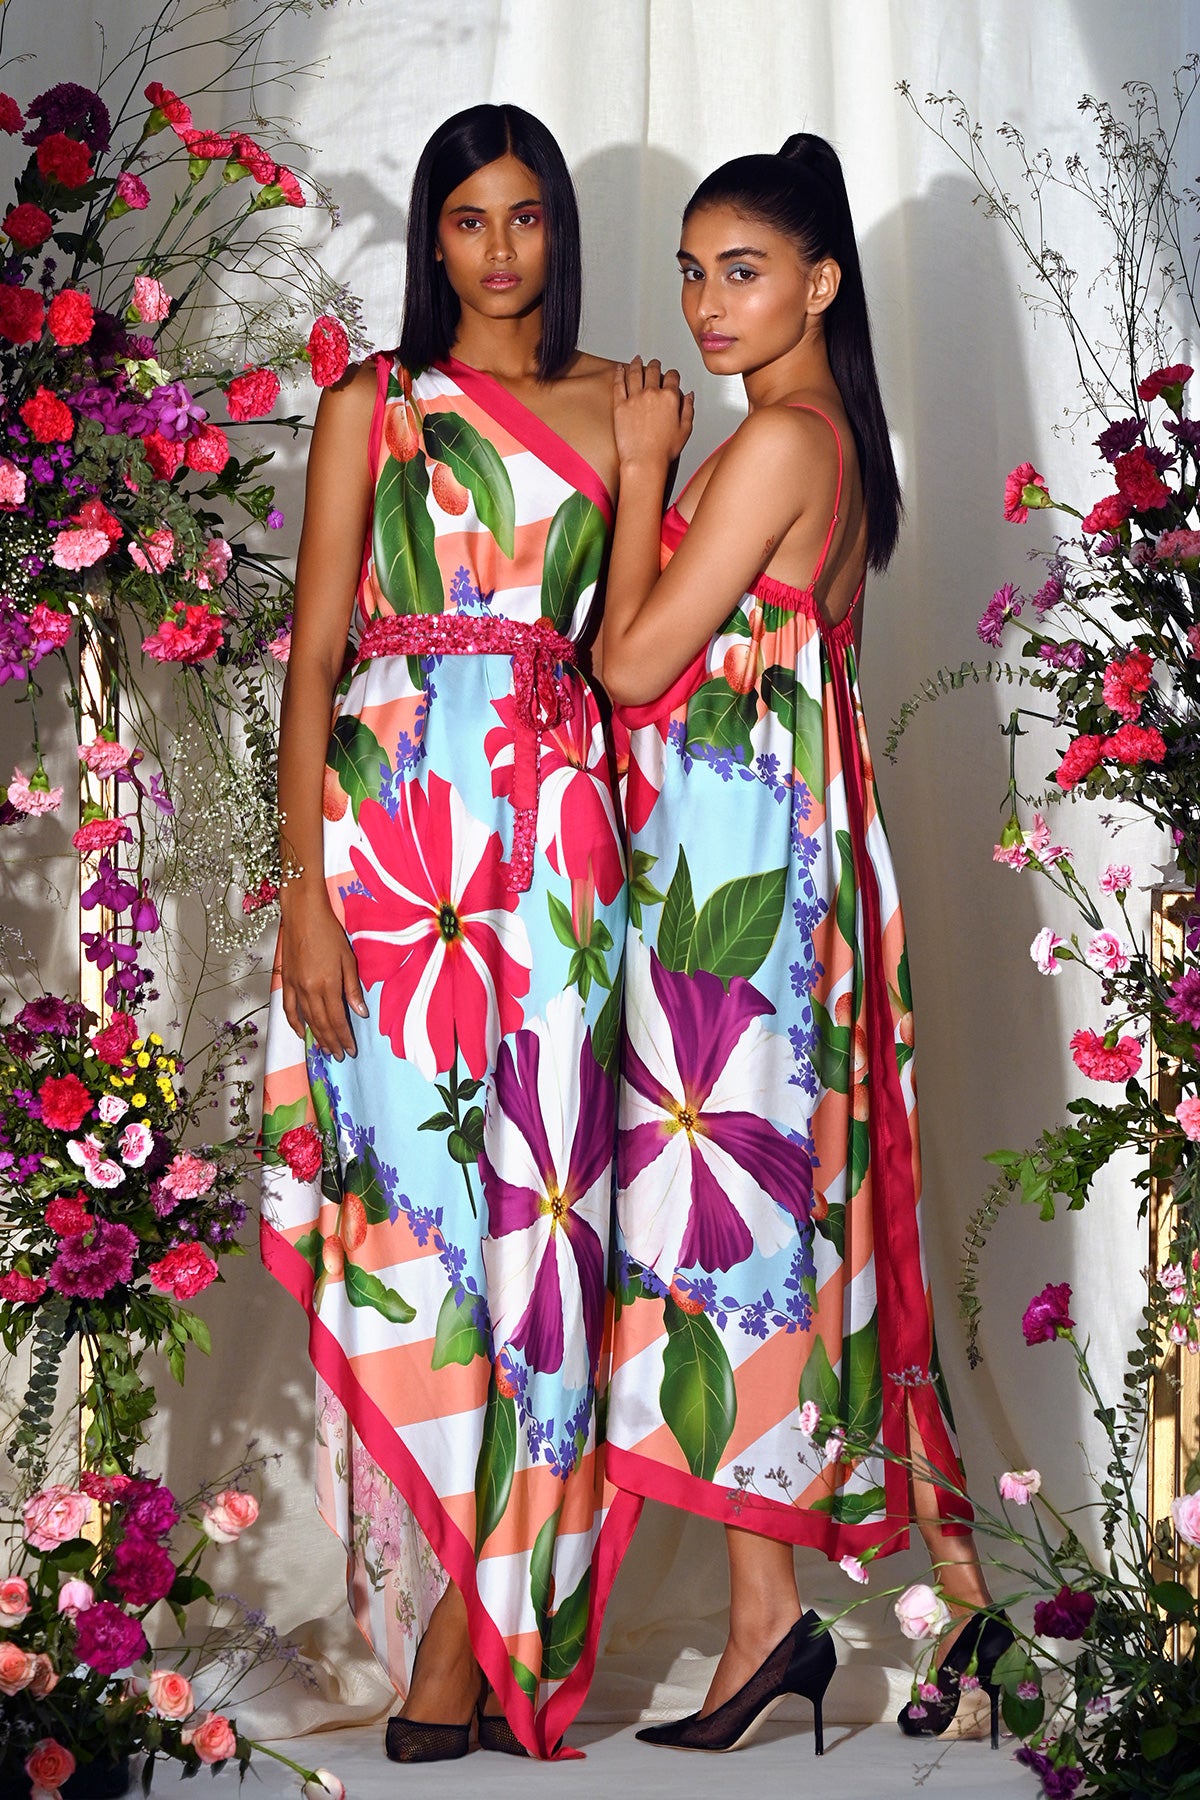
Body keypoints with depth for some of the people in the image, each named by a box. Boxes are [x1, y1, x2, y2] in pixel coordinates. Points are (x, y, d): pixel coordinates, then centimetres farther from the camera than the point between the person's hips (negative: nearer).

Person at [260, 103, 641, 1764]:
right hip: (394, 831, -2)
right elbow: (315, 654, 2)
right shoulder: (374, 409, 8)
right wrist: (305, 889, -7)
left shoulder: (613, 407, 13)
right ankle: (468, 1643, 6)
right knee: (414, 1190, -4)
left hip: (560, 844, 2)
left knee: (535, 1200, -2)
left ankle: (471, 1636, 4)